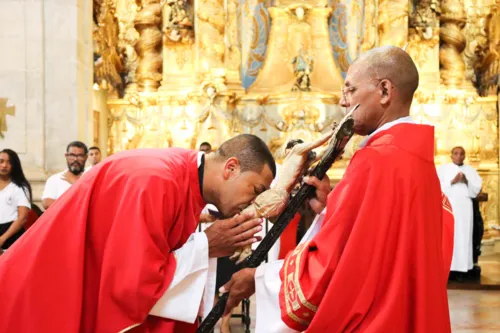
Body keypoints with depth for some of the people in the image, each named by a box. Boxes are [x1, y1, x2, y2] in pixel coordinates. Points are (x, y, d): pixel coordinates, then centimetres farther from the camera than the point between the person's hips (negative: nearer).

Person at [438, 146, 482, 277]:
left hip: (464, 207, 2)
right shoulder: (442, 169, 9)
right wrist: (452, 181, -13)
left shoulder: (471, 170, 15)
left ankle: (461, 267, -4)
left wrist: (466, 182, -8)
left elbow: (476, 190, 8)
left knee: (463, 236, -4)